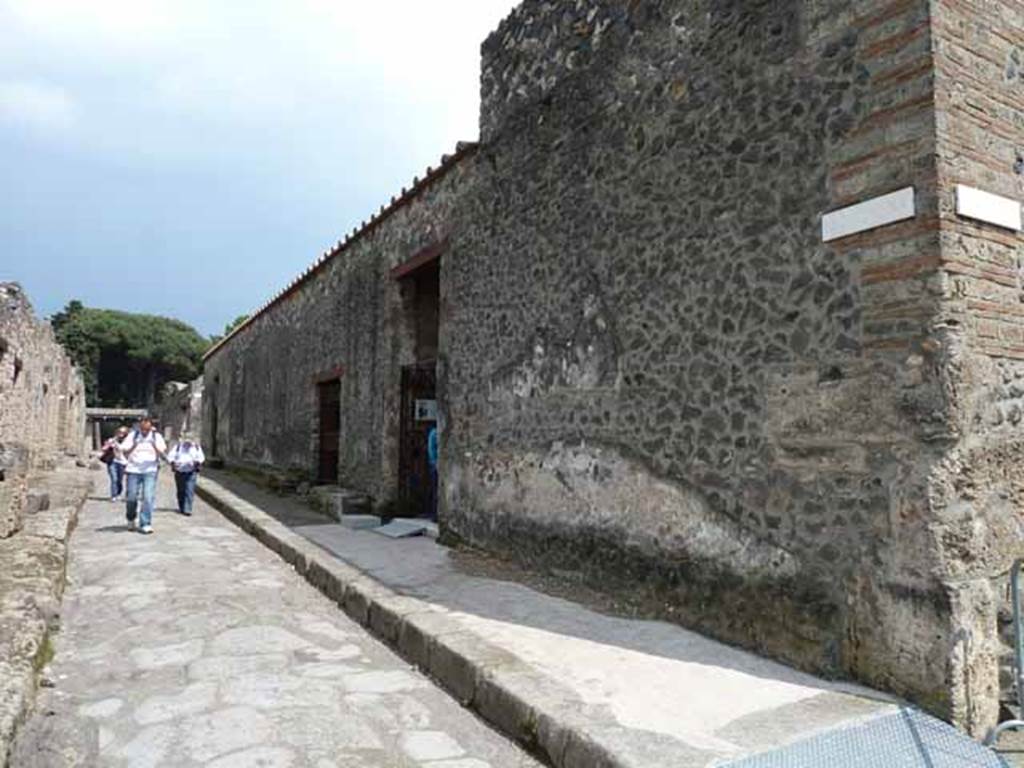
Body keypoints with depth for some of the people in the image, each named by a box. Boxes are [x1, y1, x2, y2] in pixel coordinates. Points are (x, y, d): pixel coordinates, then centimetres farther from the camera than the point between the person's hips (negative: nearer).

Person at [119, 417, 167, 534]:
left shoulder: (157, 437, 3)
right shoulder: (132, 436, 3)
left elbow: (163, 455, -3)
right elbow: (125, 453, 0)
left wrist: (154, 446, -19)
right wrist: (134, 445, -17)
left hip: (150, 471, -1)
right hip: (133, 470, 1)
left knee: (148, 497, -10)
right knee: (131, 497, 3)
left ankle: (145, 524, -5)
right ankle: (131, 520, 30)